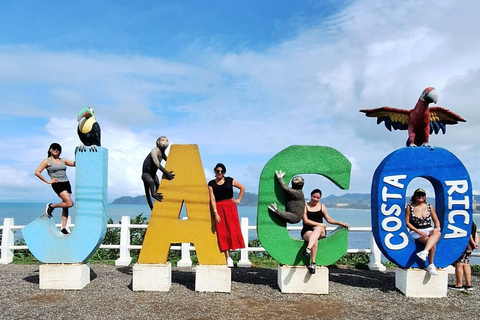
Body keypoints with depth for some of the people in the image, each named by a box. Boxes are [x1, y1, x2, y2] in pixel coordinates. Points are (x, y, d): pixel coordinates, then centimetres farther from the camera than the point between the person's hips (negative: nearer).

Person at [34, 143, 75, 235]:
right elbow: (37, 172, -3)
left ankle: (63, 228, 6)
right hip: (57, 185, -5)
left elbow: (74, 163, 15)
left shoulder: (62, 160, 15)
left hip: (66, 183, 5)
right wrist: (48, 181, -6)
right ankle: (51, 206, 5)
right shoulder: (47, 161, 2)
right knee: (70, 203, -19)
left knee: (65, 206, 2)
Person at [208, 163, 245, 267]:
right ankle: (228, 258, 0)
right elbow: (212, 199, -4)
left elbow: (242, 188, 17)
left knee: (233, 229, -5)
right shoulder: (211, 184, 3)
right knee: (222, 232, -2)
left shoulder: (229, 180, 5)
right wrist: (215, 213, -12)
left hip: (230, 206, 1)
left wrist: (239, 199, 8)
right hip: (218, 208, -1)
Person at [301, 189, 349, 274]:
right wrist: (320, 224, -10)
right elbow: (306, 221, -5)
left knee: (318, 229, -37)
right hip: (307, 231, -2)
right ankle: (313, 263, -41)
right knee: (315, 240, -37)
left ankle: (308, 249, -53)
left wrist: (341, 223, 8)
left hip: (321, 232, 2)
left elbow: (329, 220, 19)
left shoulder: (322, 206, 17)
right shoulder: (305, 206, 6)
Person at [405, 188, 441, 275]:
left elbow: (436, 221, 16)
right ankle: (431, 265, -25)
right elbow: (407, 222, -2)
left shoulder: (429, 207, 13)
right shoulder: (409, 208, 2)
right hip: (416, 232, -3)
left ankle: (424, 252, -52)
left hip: (429, 230, 3)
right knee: (433, 243, -31)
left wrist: (437, 228, -7)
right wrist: (418, 231, -13)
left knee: (437, 233, -36)